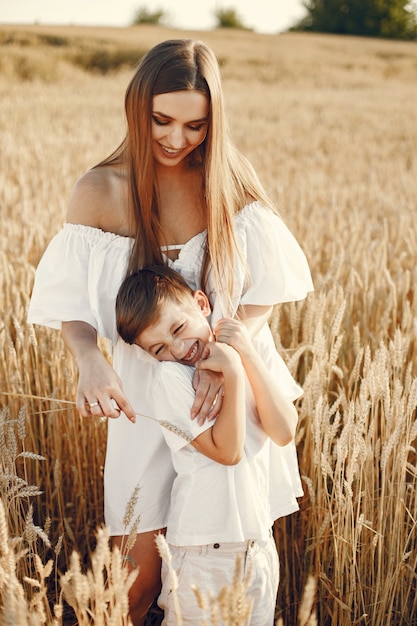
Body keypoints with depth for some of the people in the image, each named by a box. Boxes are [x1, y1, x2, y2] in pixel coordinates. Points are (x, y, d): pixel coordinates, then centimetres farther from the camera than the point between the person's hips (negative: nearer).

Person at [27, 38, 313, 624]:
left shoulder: (230, 180, -8)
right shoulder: (100, 191, -10)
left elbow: (266, 290, -7)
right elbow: (71, 301, -9)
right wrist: (90, 360, -30)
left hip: (232, 382, 1)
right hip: (147, 390, -1)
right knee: (148, 556, 5)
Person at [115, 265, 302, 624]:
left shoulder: (253, 358, 4)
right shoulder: (170, 378, -12)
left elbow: (284, 432, -10)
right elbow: (227, 450, -18)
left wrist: (248, 356, -12)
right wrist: (232, 373, -19)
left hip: (260, 543, 4)